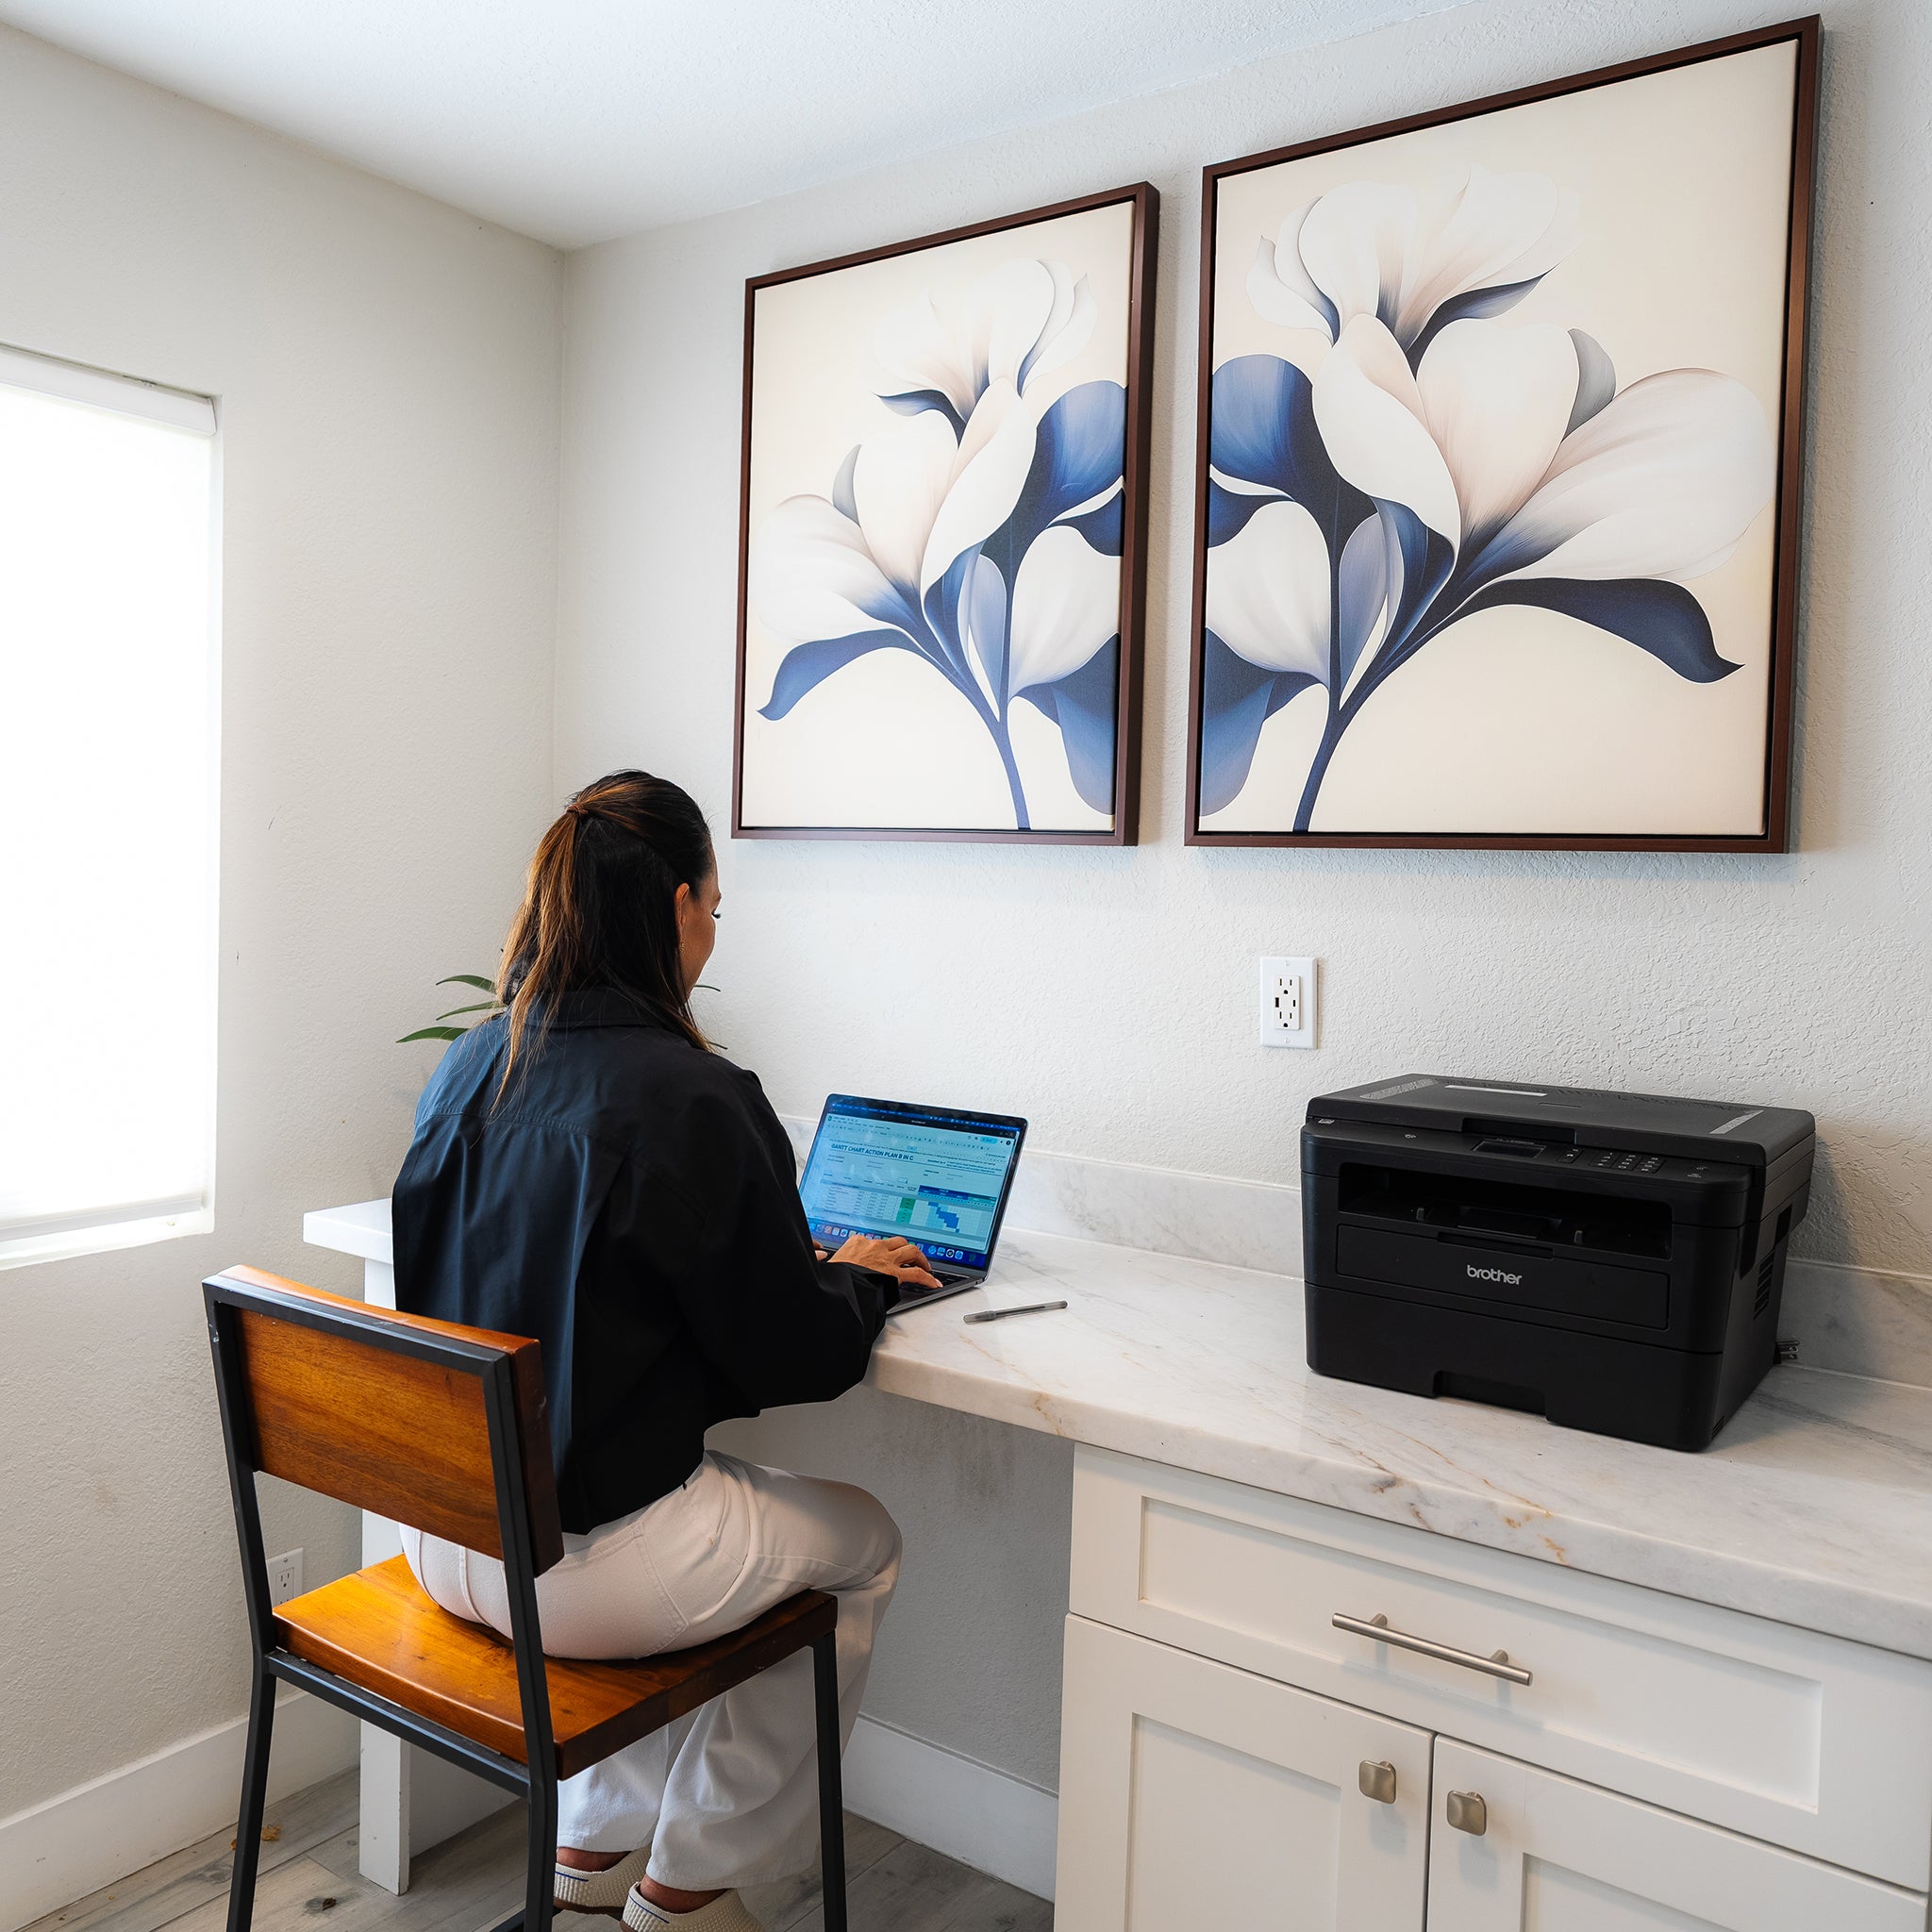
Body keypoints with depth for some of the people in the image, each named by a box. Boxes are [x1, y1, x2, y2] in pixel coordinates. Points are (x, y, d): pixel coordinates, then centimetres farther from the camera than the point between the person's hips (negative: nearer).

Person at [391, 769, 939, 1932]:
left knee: (747, 1490, 31)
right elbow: (796, 1357, -16)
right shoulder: (690, 1098, -23)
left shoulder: (469, 1066, 1)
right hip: (575, 1565, -8)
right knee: (863, 1543, 17)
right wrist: (856, 1277, 6)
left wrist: (808, 1263, 16)